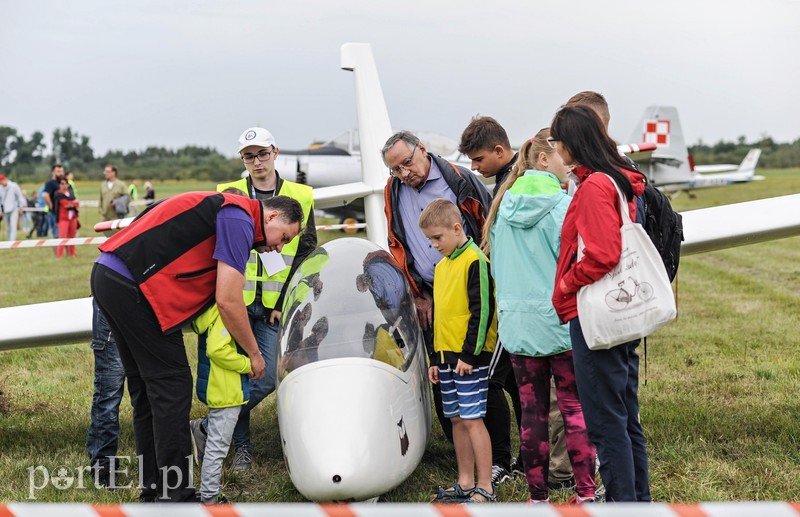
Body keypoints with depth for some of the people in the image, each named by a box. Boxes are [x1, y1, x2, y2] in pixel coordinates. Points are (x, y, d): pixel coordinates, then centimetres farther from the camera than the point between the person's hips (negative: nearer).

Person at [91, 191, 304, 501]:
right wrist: (254, 354, 1)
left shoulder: (224, 209, 22)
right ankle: (175, 495, 1)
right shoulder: (240, 219, -8)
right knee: (172, 385, -4)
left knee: (146, 388, 16)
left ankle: (154, 489, 24)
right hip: (132, 286, -10)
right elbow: (228, 301, -12)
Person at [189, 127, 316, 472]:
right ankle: (241, 445, 17)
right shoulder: (229, 195, 7)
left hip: (274, 305, 1)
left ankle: (205, 428, 8)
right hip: (236, 301, 0)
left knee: (265, 379, -8)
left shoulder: (300, 197, 7)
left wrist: (285, 302, -3)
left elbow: (306, 252, 5)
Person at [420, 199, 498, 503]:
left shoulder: (474, 261, -11)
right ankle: (465, 483, 19)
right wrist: (435, 359, 18)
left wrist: (469, 354, -18)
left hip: (470, 356, -9)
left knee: (472, 419, -8)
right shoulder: (441, 266, 16)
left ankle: (485, 488, -3)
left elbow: (482, 311, -17)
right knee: (456, 420, 11)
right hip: (447, 355, 9)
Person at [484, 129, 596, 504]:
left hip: (517, 322, 5)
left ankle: (538, 496, 16)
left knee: (532, 412, 9)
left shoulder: (504, 205, 6)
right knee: (575, 409, 5)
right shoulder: (564, 205, -11)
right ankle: (585, 493, 8)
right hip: (562, 321, -4)